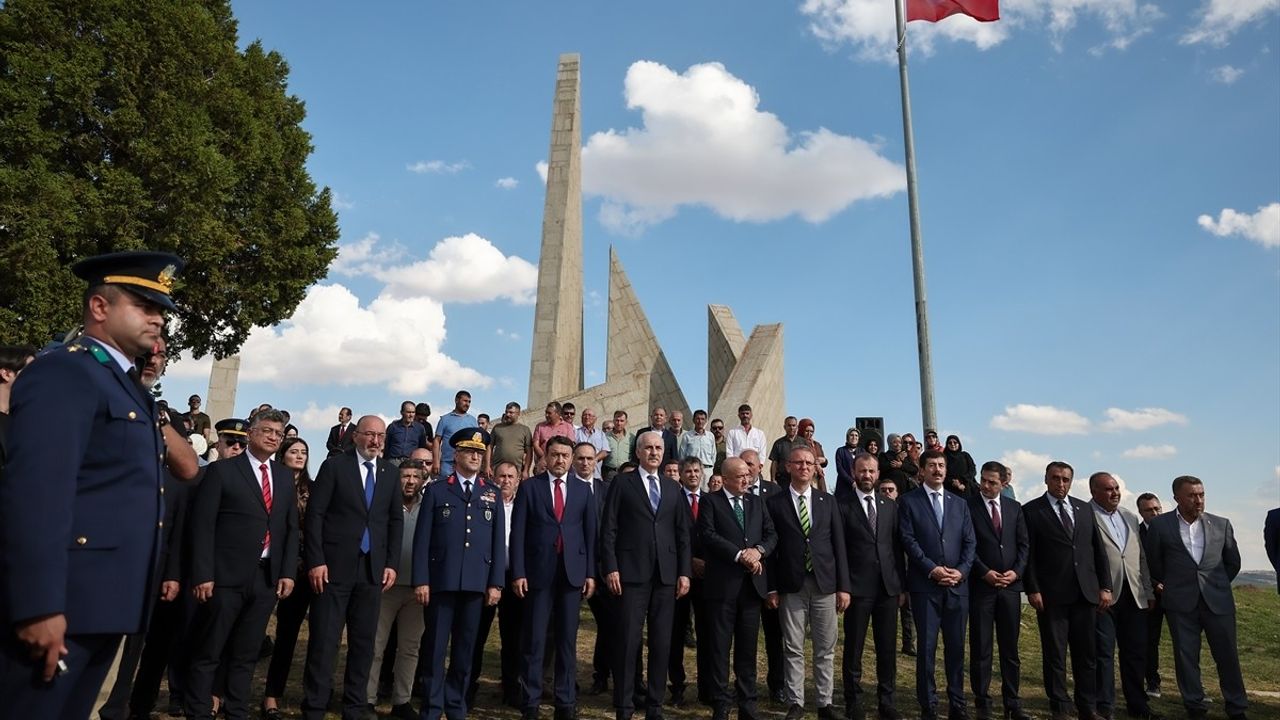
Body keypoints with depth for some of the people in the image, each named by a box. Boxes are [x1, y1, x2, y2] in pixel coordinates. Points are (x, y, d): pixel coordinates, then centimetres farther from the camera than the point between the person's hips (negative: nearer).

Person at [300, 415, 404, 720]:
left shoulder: (390, 472, 10)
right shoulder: (334, 466, 0)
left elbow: (396, 520, 12)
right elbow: (314, 514, -4)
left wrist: (392, 563, 3)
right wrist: (316, 560, -12)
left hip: (373, 569, 4)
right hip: (334, 566, -3)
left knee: (364, 643, 8)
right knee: (323, 641, 0)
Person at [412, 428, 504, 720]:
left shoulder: (493, 493, 10)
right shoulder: (436, 490, 4)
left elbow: (499, 541, 7)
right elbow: (422, 538, 0)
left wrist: (496, 583, 0)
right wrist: (421, 580, -7)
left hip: (476, 582, 2)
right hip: (441, 579, -2)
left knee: (465, 648, 10)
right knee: (435, 647, 4)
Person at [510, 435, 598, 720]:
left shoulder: (583, 490, 8)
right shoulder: (530, 486, 2)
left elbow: (590, 533, 8)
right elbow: (518, 532, -1)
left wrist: (591, 573, 2)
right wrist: (518, 572, -7)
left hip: (572, 572, 2)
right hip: (539, 571, -2)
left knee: (567, 640, 8)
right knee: (534, 640, 4)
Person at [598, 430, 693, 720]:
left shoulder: (673, 487, 14)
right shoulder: (622, 482, 3)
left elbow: (683, 533, 12)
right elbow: (608, 528, -2)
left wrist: (684, 572, 4)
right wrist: (610, 568, -10)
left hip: (666, 575, 4)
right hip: (632, 573, -4)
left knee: (662, 643, 7)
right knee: (628, 641, -1)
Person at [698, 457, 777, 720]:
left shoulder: (757, 502, 15)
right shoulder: (711, 501, 0)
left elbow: (772, 534, 8)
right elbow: (709, 535, -12)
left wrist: (758, 550, -12)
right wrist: (740, 555, -18)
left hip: (752, 583, 4)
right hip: (723, 584, -4)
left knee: (748, 647, 10)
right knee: (719, 647, 3)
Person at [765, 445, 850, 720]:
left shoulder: (828, 501, 8)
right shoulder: (774, 503, 1)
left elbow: (839, 545, 6)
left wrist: (843, 586, 1)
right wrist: (771, 588, -3)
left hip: (825, 584, 2)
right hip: (791, 586, -2)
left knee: (825, 649, 8)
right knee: (793, 649, 4)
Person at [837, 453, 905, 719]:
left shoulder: (890, 506, 10)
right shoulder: (842, 505, -4)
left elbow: (897, 547, 11)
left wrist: (901, 585, 7)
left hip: (888, 587, 4)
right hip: (857, 587, -4)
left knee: (888, 648, 10)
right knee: (853, 648, 5)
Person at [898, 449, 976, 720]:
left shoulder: (959, 504, 15)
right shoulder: (908, 501, 2)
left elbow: (970, 542, 9)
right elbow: (908, 540, -6)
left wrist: (961, 571, -6)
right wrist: (932, 569, -14)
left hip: (958, 585, 3)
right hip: (925, 584, -3)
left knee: (956, 646, 8)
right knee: (926, 646, 0)